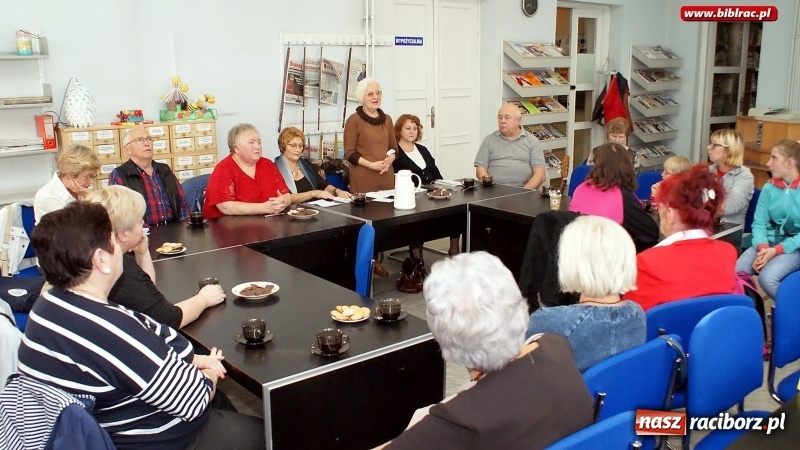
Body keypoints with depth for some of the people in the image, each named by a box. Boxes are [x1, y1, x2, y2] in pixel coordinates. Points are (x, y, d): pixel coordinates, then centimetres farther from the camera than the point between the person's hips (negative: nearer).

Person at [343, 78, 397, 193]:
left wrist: (389, 160, -4)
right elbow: (349, 153, -6)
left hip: (386, 177, 5)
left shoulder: (387, 119, 13)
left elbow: (394, 148, 18)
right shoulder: (354, 120, -4)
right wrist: (371, 165, -17)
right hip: (363, 179, -5)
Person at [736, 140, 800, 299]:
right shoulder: (769, 188, 6)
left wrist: (777, 250, -23)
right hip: (768, 244, 4)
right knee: (735, 273, -22)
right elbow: (759, 223, 1)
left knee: (767, 277, -30)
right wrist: (762, 248, -18)